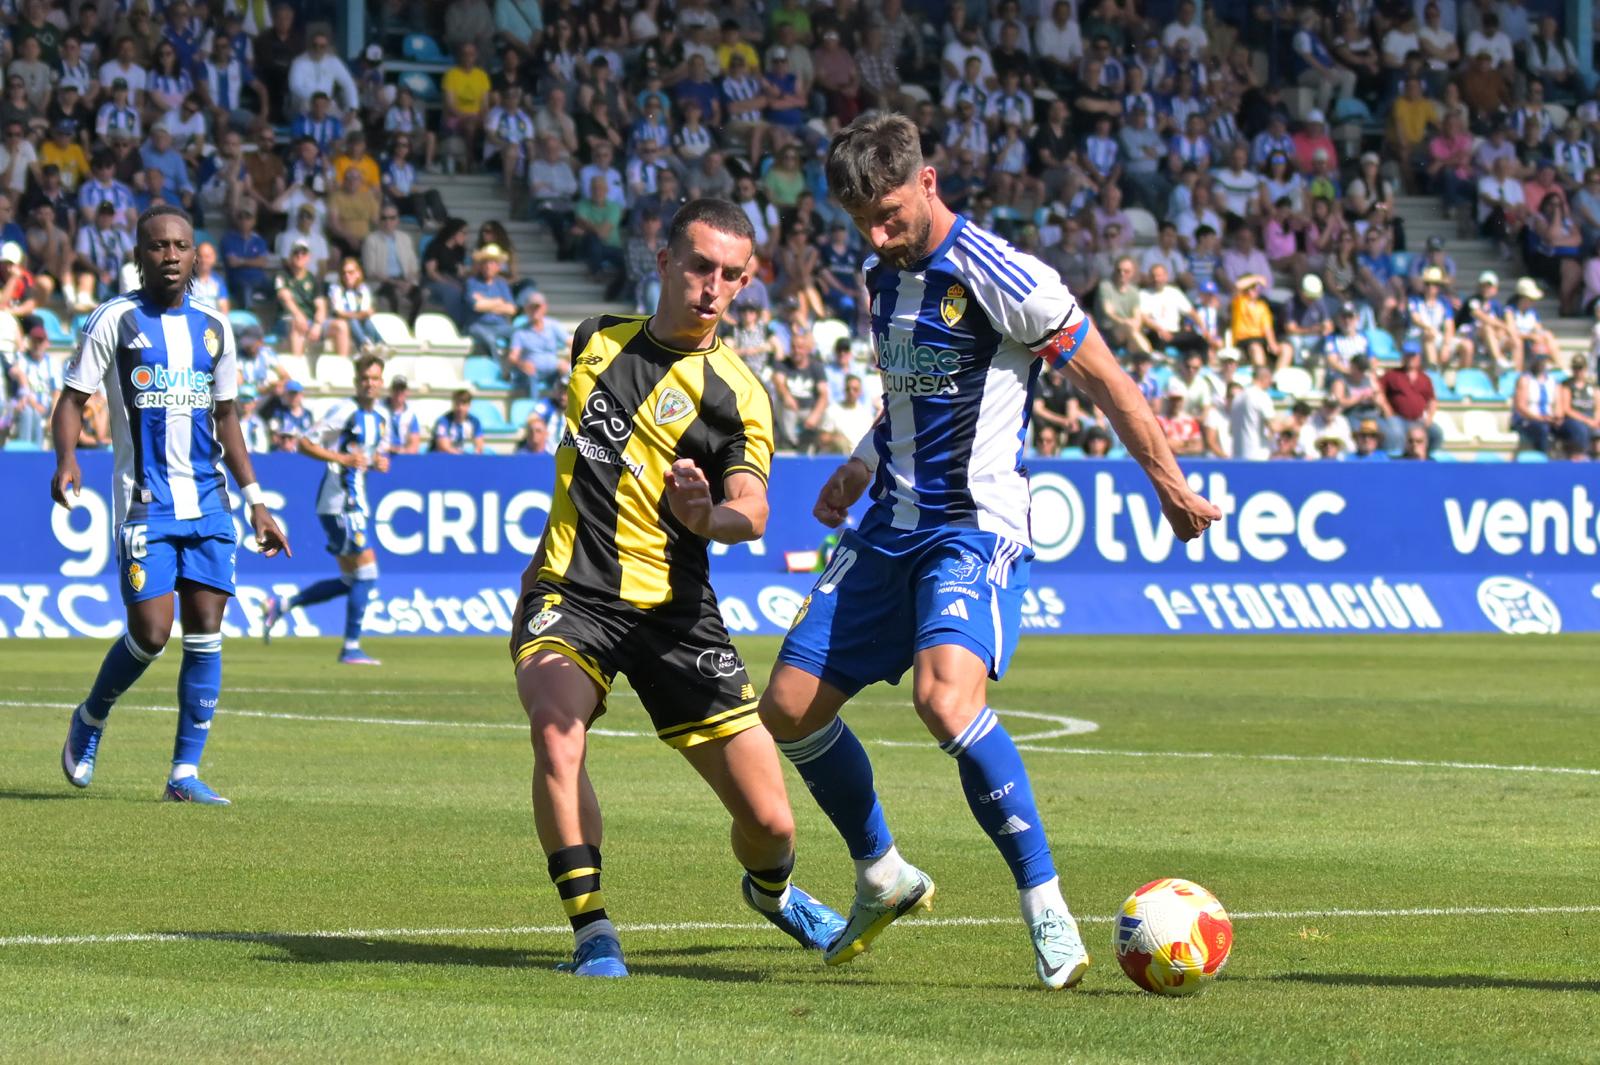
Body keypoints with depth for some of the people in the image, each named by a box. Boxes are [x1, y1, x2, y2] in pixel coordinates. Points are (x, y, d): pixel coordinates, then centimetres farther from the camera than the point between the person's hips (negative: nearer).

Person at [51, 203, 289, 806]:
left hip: (207, 504, 4)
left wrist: (254, 501, 15)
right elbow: (72, 399, -4)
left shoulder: (213, 327, 11)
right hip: (144, 502, -4)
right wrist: (66, 460, -24)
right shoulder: (115, 320, -3)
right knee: (150, 633, -10)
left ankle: (185, 773, 4)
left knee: (205, 630, -3)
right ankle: (89, 720, 19)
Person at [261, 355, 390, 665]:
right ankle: (351, 648, -5)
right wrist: (342, 458, -25)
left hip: (354, 506, 9)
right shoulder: (345, 411, -11)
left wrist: (380, 462, 3)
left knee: (351, 581, 12)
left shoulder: (380, 419, 14)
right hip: (338, 504, -9)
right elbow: (304, 444, -14)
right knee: (366, 573, -11)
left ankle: (280, 606, 19)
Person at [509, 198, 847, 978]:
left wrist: (710, 516, -41)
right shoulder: (598, 341, 8)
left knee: (770, 822, -2)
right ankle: (592, 934, -25)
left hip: (673, 611, -1)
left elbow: (751, 511, -20)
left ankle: (770, 889, 35)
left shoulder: (734, 393, -4)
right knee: (555, 723, -32)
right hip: (570, 593, 1)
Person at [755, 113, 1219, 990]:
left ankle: (1046, 908, -21)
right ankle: (882, 877, 27)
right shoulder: (881, 273, 10)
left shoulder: (995, 276, -15)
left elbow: (1105, 381, -10)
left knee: (945, 695, -31)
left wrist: (1172, 489, -7)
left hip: (975, 528, -8)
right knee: (789, 708, 5)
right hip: (889, 525, 8)